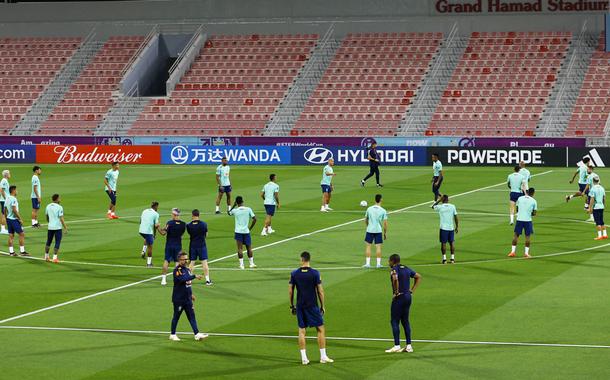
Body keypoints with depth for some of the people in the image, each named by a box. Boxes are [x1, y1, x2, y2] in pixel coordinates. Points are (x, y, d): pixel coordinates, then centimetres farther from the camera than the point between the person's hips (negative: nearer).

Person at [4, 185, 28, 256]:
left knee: (11, 235, 9)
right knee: (21, 234, -2)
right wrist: (20, 219, -17)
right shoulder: (13, 199, -17)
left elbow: (5, 210, 15)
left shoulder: (7, 199, 10)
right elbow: (14, 210, -22)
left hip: (8, 219, 9)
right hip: (14, 219, -9)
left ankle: (11, 251, 10)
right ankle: (22, 251, -2)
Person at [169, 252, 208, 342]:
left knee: (192, 316, 3)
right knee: (176, 316, 3)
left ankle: (197, 334, 0)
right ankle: (172, 334, 16)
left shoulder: (187, 269, 11)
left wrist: (191, 294, 21)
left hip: (187, 298, 7)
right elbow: (182, 279, -32)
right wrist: (194, 276, -35)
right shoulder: (177, 270, -14)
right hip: (178, 299, -7)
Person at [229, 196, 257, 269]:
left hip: (238, 232, -1)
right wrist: (250, 228, 5)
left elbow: (229, 213, 16)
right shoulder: (248, 209, -5)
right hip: (246, 231, 1)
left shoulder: (235, 210, -6)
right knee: (249, 248, 12)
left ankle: (241, 264, -2)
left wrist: (234, 205, 15)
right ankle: (251, 263, 17)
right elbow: (254, 219, -5)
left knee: (240, 248, 2)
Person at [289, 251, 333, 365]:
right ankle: (323, 356, 7)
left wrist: (292, 306, 13)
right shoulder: (315, 273, -8)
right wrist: (322, 306, 4)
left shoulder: (294, 274, -2)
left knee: (302, 331, 9)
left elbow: (290, 291, 2)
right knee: (321, 329, 8)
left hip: (300, 306, 2)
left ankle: (304, 358, 8)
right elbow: (320, 291, -7)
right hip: (312, 305, -2)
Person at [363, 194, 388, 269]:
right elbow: (385, 223, -5)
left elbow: (366, 220, 13)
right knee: (378, 247, 5)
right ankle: (378, 263, 5)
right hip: (378, 231, -1)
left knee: (368, 246, 7)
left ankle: (367, 263, 4)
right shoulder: (383, 211, -5)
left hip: (369, 230, 1)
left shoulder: (369, 209, 1)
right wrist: (385, 233, 6)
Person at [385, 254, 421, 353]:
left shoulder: (394, 269, -11)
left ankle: (397, 346, -5)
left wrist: (396, 292, -19)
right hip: (408, 296, 8)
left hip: (399, 297, -8)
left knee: (394, 321, -1)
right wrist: (412, 290, 14)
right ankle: (408, 346, 11)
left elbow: (395, 279, -32)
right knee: (405, 321, 13)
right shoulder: (406, 269, 12)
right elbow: (418, 277, 19)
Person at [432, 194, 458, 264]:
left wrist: (439, 200, 14)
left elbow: (433, 206, 15)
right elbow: (456, 217, 1)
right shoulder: (452, 206, -1)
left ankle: (444, 259, 2)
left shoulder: (440, 207, -6)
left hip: (443, 228, -2)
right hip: (451, 228, 2)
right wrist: (456, 227, 10)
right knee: (451, 243, 10)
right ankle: (452, 258, 10)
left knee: (443, 243, 3)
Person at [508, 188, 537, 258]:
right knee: (527, 236, 8)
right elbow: (534, 213, 1)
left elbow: (517, 209, 12)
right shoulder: (533, 201, -1)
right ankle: (527, 253, 7)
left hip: (519, 219, 2)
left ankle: (513, 251, 8)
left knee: (516, 235, 10)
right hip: (528, 220, -2)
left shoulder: (520, 198, 5)